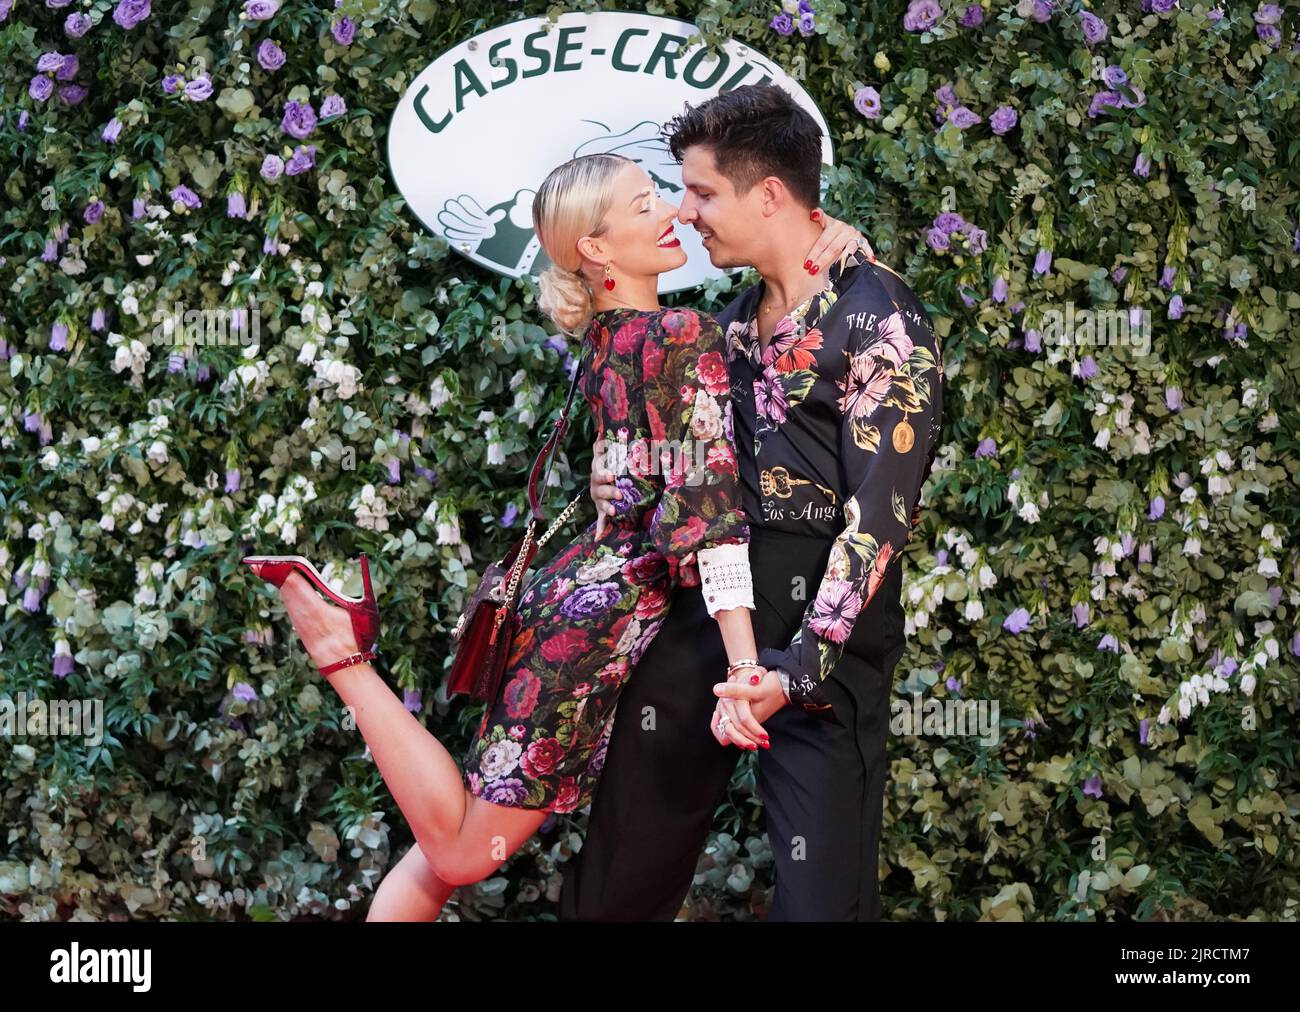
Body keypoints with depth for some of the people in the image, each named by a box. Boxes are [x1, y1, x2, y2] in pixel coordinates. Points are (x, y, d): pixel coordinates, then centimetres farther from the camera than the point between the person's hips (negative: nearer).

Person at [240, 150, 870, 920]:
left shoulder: (607, 337, 12)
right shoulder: (690, 338, -13)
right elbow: (706, 508, -20)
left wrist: (824, 244, 9)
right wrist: (744, 667, -25)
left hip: (574, 589, 9)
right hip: (615, 606, -9)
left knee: (449, 851, 14)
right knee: (461, 854, -3)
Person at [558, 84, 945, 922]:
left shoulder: (881, 321, -11)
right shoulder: (740, 316, 13)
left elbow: (878, 519, -16)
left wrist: (797, 670, -23)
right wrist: (628, 478, 2)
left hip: (822, 624, -7)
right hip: (709, 599, 7)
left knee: (821, 889, -2)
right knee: (624, 867, 11)